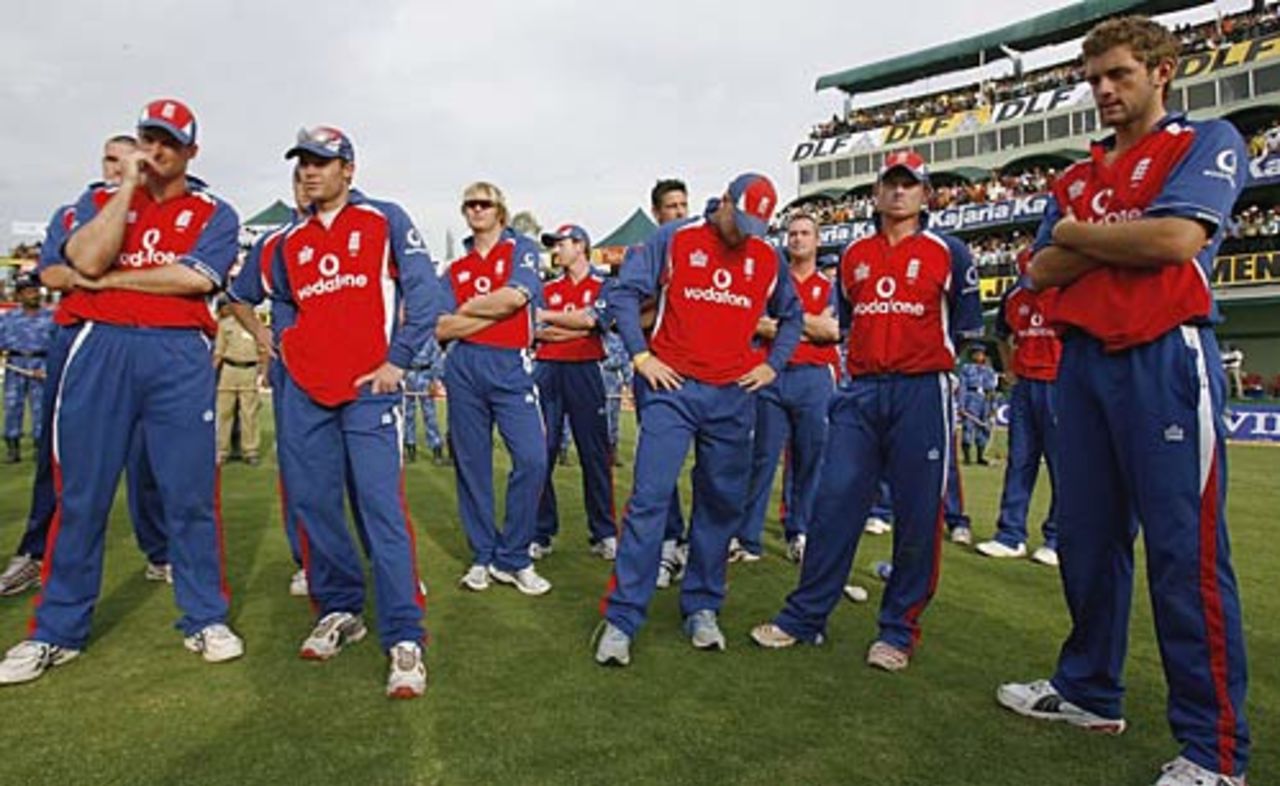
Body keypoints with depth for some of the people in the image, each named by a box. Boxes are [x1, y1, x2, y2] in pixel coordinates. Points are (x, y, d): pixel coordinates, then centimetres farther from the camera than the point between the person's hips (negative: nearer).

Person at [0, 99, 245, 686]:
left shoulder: (214, 214, 10)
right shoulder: (99, 201, 17)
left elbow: (196, 277, -9)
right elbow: (87, 261, -5)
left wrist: (112, 279, -2)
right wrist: (129, 184, 0)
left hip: (180, 355, -2)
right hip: (100, 348, 2)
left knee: (191, 494, 0)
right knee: (80, 495, 5)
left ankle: (205, 619, 13)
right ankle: (57, 631, 18)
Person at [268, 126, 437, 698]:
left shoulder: (384, 220, 3)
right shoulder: (290, 242, 17)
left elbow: (424, 291, -4)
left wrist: (398, 359, -9)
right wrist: (287, 348, 15)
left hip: (369, 388, -5)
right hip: (304, 391, 6)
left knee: (382, 508, -10)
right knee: (312, 504, 6)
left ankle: (404, 639, -7)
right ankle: (338, 610, 24)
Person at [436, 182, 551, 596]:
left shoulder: (522, 249, 10)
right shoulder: (455, 269, 17)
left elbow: (516, 296, -9)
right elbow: (440, 328, 4)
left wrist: (466, 308, 3)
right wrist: (495, 310, -7)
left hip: (512, 366, -3)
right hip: (464, 367, 3)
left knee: (532, 458, -13)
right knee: (471, 464, 4)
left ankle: (512, 558, 1)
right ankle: (482, 557, 17)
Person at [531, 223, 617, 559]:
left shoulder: (603, 286, 5)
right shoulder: (548, 288, 15)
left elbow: (589, 320, -11)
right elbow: (535, 331, 3)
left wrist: (549, 317, -3)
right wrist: (578, 327, -7)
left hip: (585, 372, -3)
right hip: (547, 371, 3)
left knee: (595, 454, 0)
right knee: (541, 454, 1)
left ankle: (604, 534, 9)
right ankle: (540, 534, 10)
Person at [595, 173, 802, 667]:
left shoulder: (769, 259, 10)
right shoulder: (675, 238, 0)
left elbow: (792, 316, 23)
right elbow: (625, 291, 0)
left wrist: (773, 365, 11)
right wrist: (640, 355, -6)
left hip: (734, 398, 4)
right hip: (674, 388, -3)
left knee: (722, 505, 8)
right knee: (650, 499, -9)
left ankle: (702, 609, 24)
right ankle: (621, 619, -2)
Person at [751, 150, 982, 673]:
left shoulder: (948, 252, 5)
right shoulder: (854, 255, 15)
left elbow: (968, 326, 10)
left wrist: (927, 349, 5)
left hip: (921, 394, -3)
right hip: (860, 392, 3)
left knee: (917, 515, 0)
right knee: (834, 503, 1)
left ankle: (899, 630, 15)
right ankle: (804, 617, 11)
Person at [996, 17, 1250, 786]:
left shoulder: (1208, 141, 4)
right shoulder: (1075, 180, 21)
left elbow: (1176, 238, -13)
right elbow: (1043, 271, 8)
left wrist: (1080, 233, 0)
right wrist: (1120, 240, -5)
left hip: (1166, 357, -6)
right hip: (1083, 358, 6)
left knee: (1186, 549, -6)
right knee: (1087, 538, 10)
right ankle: (1089, 689, 25)